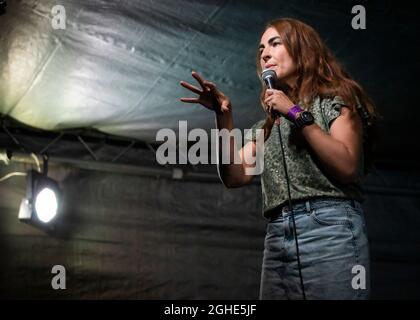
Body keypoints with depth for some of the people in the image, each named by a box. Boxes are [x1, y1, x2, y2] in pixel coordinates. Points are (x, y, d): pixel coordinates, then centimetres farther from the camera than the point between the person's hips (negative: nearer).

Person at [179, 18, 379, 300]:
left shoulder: (335, 98, 8)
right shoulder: (267, 125, 25)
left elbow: (347, 167, -7)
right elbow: (236, 177, 11)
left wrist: (297, 115, -7)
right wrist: (224, 117, 2)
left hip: (329, 227, -5)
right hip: (277, 237, 5)